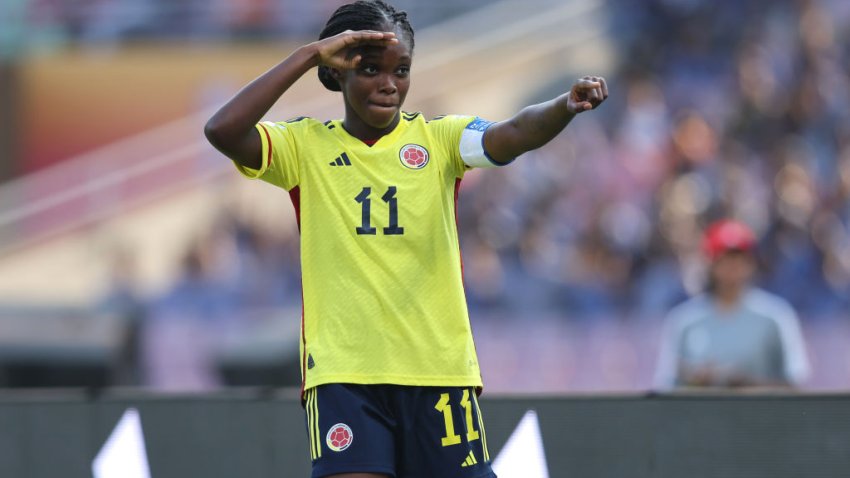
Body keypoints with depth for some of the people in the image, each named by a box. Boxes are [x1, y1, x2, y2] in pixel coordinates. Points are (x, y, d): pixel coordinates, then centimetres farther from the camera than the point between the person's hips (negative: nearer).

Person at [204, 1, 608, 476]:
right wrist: (308, 55, -12)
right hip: (342, 371, -1)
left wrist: (566, 106, -37)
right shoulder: (306, 146, 4)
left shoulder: (439, 138, 4)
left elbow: (515, 134, -15)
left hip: (440, 368, 1)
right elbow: (223, 131, -12)